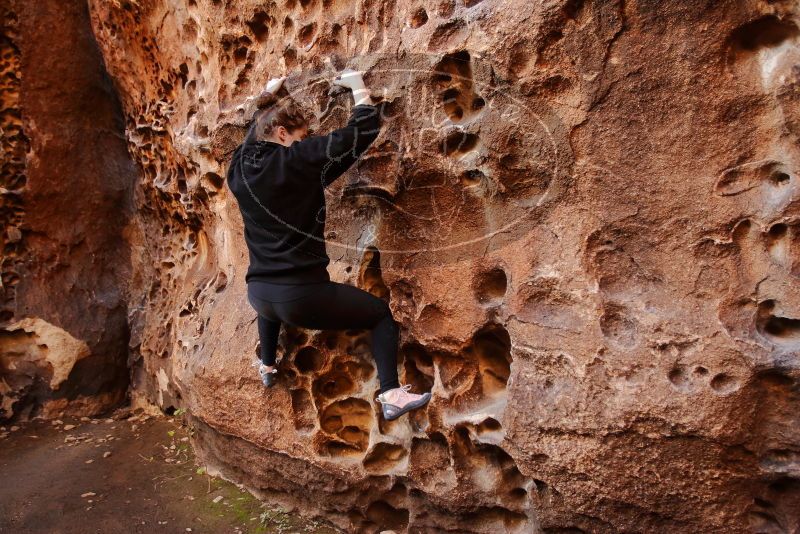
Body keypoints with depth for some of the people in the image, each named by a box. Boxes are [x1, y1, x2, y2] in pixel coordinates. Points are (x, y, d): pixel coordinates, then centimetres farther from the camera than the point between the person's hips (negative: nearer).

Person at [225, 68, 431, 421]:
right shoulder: (301, 159, -12)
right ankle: (391, 395, 2)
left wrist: (268, 95, 43)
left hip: (258, 295, 7)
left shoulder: (240, 167, 6)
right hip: (303, 295, -6)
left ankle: (267, 367, 53)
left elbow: (254, 138, 31)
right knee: (382, 313, 12)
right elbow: (365, 129, -6)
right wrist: (358, 88, 11)